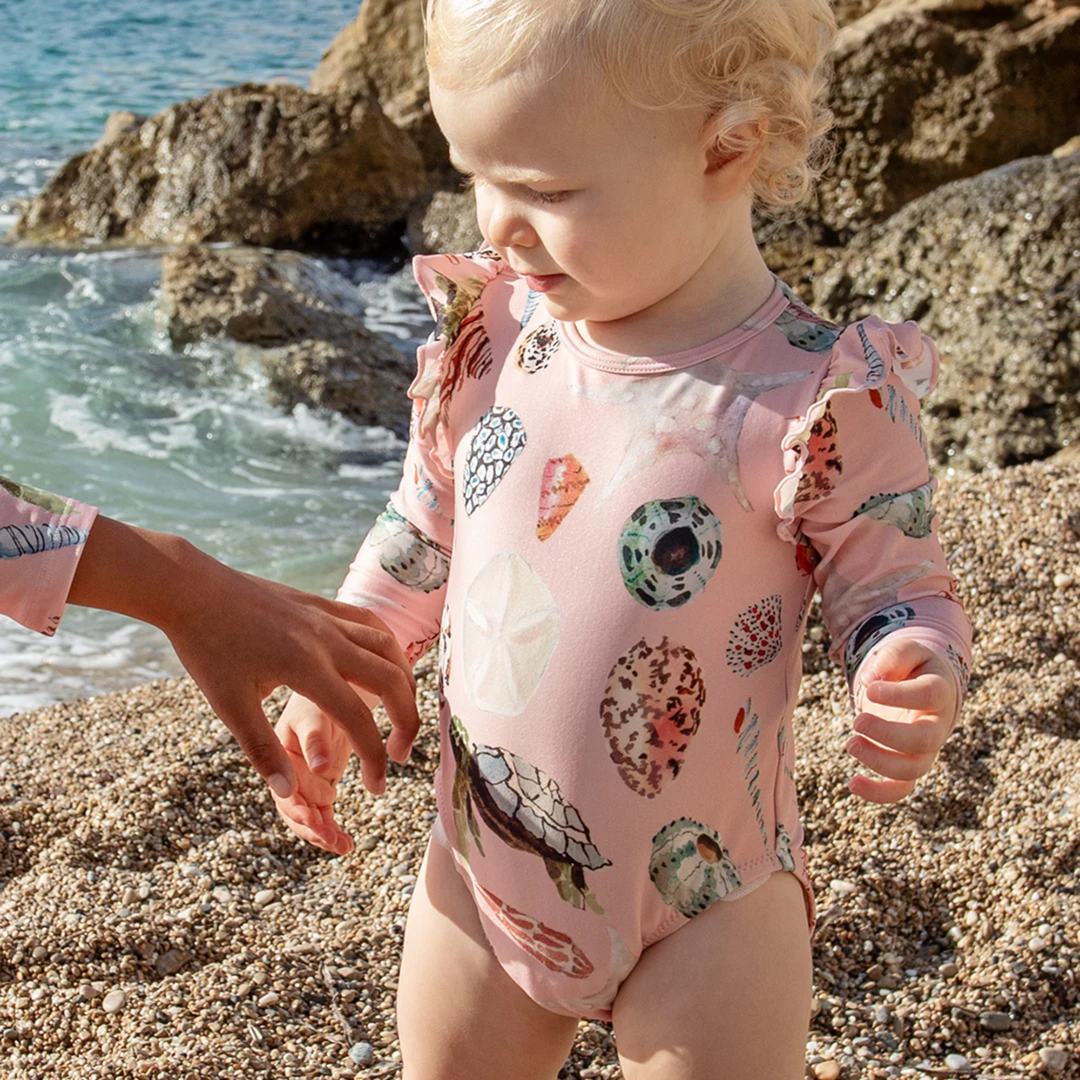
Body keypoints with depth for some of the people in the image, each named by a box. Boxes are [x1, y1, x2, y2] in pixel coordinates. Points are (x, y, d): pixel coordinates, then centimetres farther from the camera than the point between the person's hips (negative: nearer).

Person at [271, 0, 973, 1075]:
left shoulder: (821, 395, -20)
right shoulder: (489, 337, -5)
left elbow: (892, 584, -9)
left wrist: (915, 686, -29)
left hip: (703, 904, -4)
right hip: (482, 867, 5)